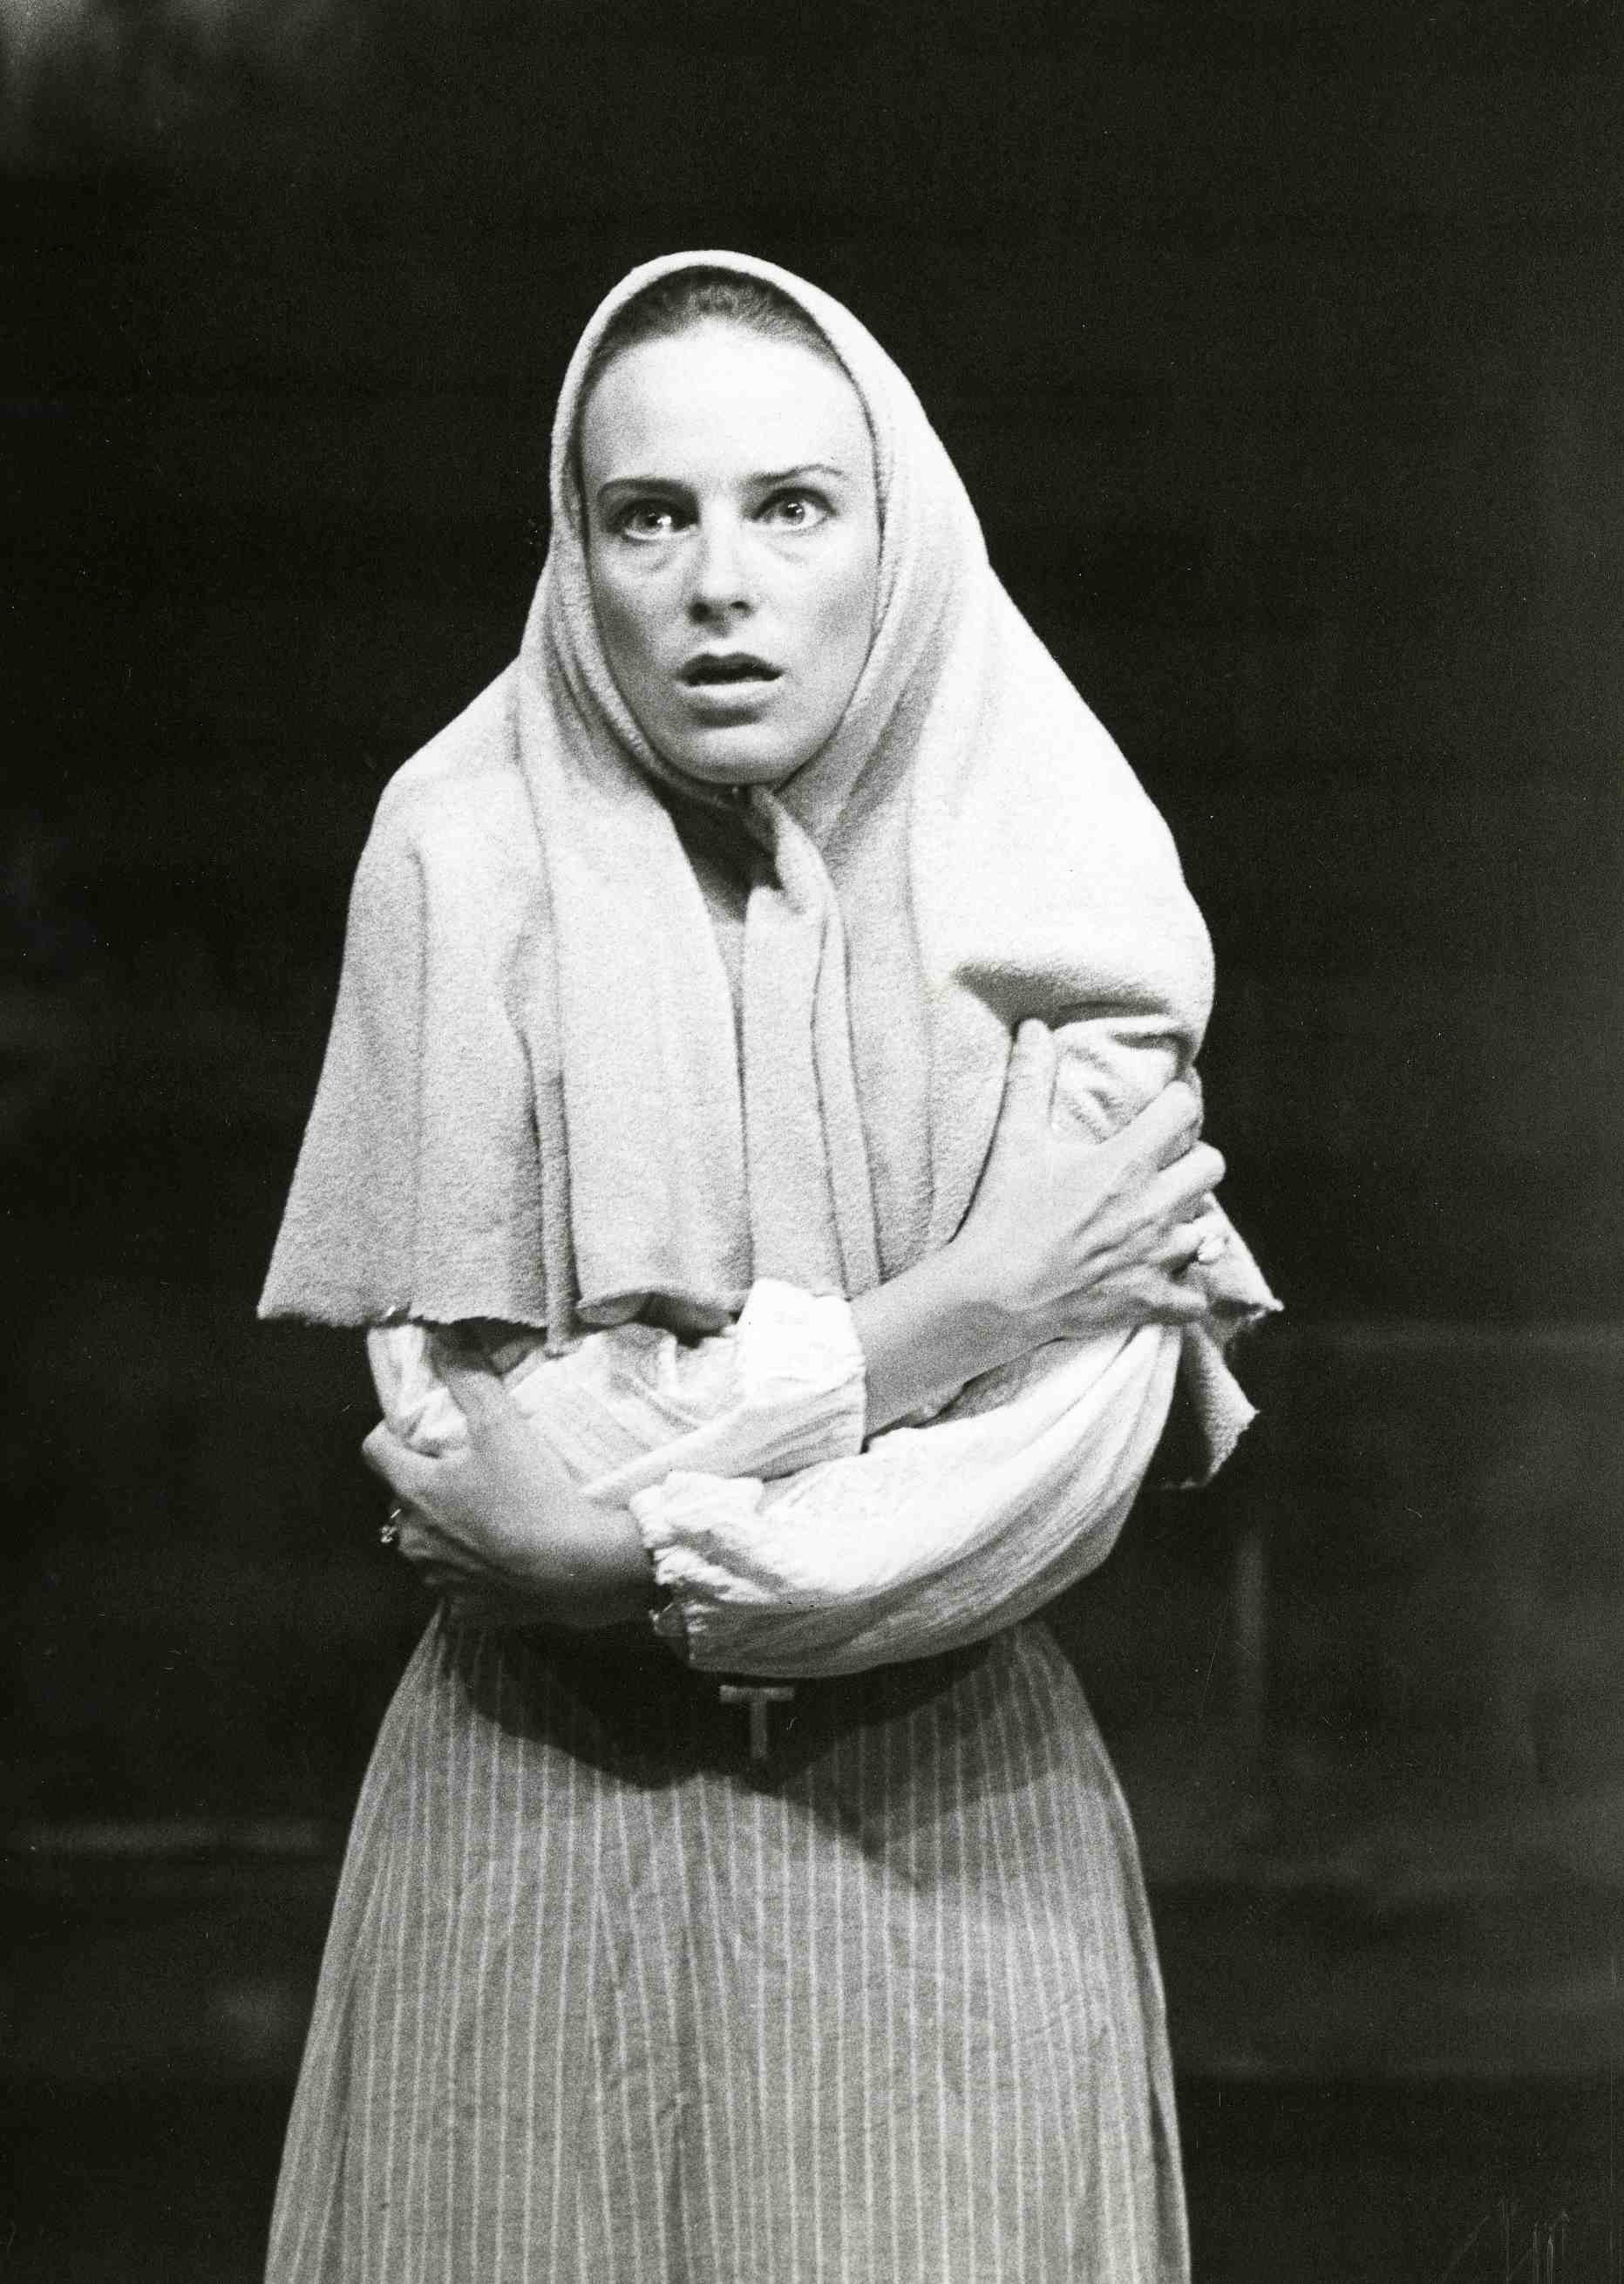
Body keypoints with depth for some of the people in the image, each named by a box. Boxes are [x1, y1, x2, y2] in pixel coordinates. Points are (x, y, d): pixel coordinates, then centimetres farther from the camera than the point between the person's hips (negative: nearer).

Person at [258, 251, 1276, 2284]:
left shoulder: (1060, 870, -5)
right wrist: (958, 1306, -14)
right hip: (538, 1828, -1)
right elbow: (501, 1456, -14)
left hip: (950, 1828, 1)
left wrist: (619, 1506, -13)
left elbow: (1076, 1471, -11)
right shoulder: (470, 855, -8)